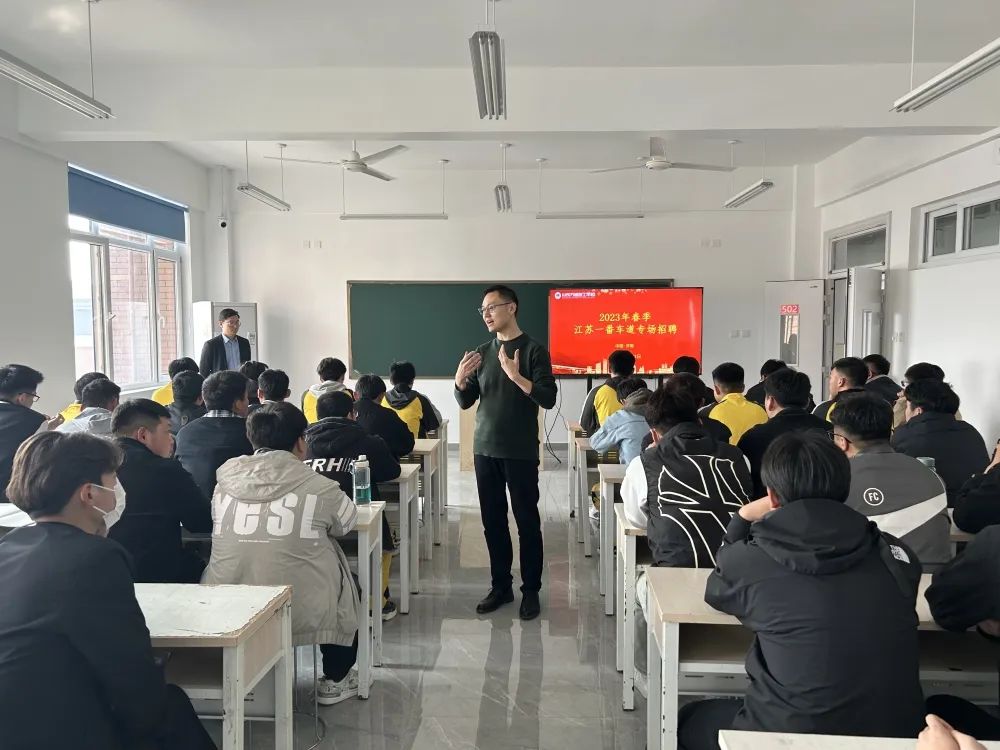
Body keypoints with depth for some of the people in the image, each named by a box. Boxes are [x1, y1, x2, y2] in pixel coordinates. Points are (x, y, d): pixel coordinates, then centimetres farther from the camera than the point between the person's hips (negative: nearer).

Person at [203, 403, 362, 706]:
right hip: (300, 615, -4)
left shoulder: (225, 480, -2)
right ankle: (334, 681, 34)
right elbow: (348, 522, 6)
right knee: (349, 587, 27)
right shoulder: (318, 487, -11)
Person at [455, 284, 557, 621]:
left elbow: (548, 399, -13)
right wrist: (460, 380, -10)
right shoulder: (482, 352, 10)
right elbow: (465, 402, 11)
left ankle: (531, 590, 14)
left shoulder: (533, 350, -5)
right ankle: (500, 586, 22)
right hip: (484, 450, 5)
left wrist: (515, 375, -25)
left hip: (520, 452, -5)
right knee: (493, 521, 10)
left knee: (527, 521, 3)